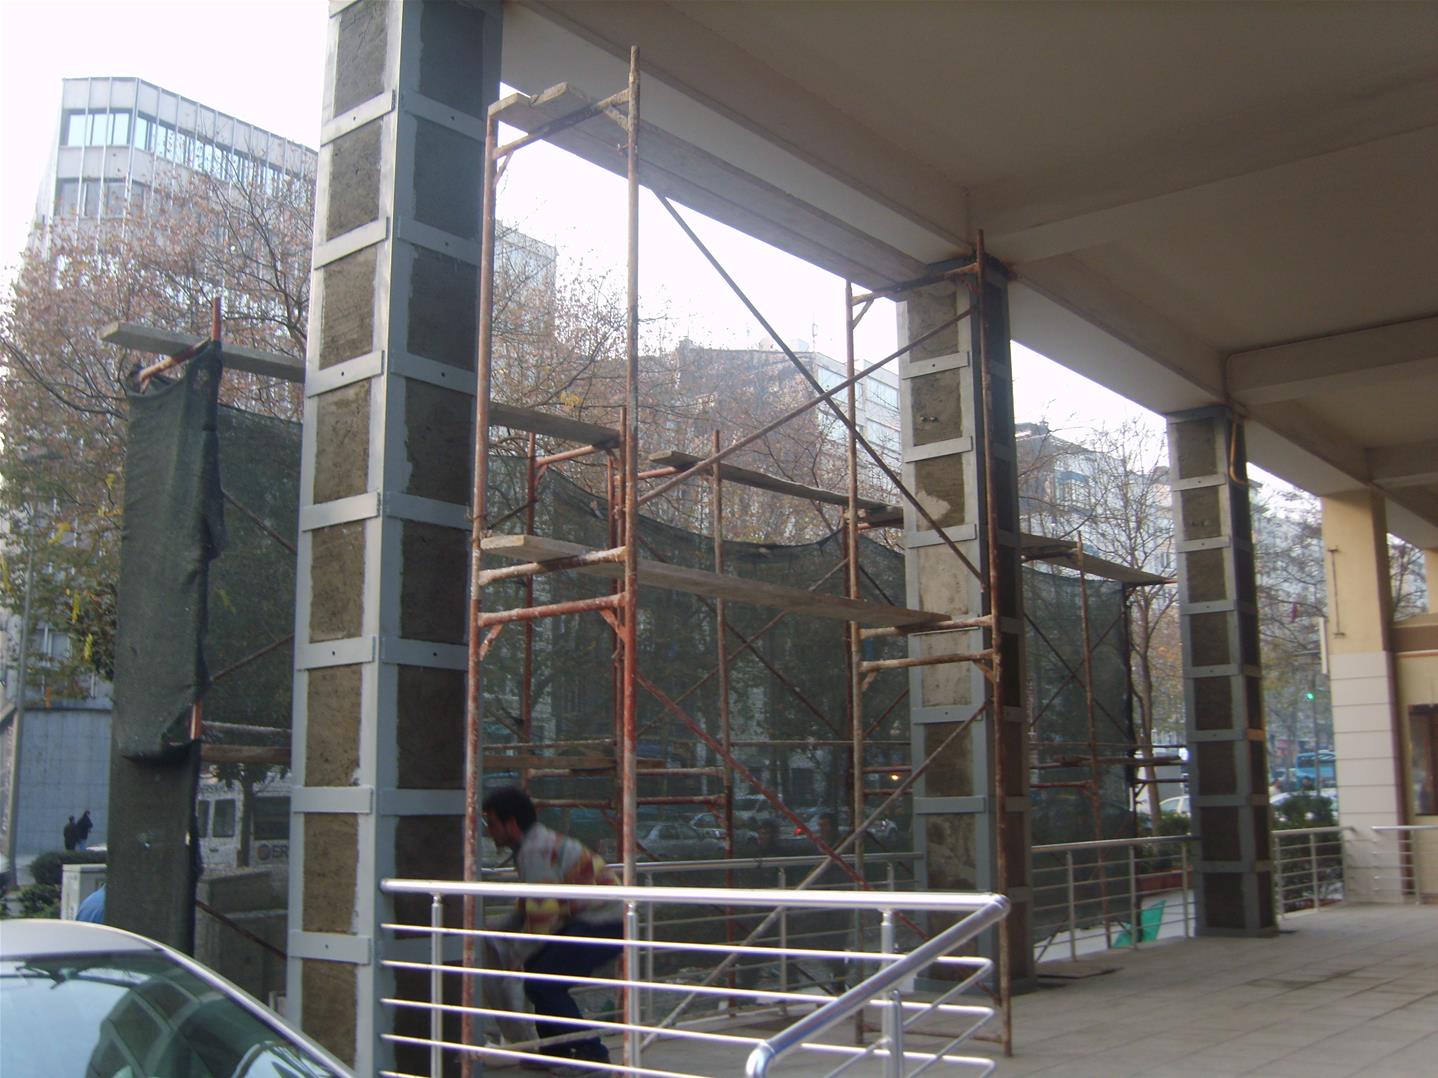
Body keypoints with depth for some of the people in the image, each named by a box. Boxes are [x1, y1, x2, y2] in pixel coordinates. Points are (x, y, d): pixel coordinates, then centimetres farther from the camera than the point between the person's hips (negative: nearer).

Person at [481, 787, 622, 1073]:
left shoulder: (535, 852, -17)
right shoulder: (541, 842, 15)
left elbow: (542, 918, -20)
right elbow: (529, 908, 23)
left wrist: (515, 955, -9)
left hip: (601, 925, -10)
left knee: (542, 984, -11)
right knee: (536, 971, 15)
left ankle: (591, 1053, -2)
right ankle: (557, 1050, 24)